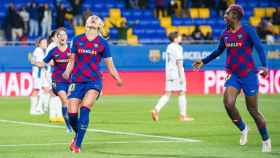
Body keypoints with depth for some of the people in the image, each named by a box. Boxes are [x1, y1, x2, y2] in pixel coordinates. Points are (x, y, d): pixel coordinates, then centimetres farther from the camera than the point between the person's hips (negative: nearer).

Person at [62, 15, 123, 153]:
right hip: (77, 81, 2)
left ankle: (77, 144, -17)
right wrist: (67, 73, -7)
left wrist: (117, 78, -12)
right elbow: (72, 60, 12)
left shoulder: (102, 43, 3)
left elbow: (109, 65, 5)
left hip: (94, 81, -2)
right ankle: (77, 135, 26)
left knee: (85, 108, -21)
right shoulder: (77, 40, 8)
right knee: (72, 113, -6)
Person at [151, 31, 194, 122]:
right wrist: (182, 76, -17)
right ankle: (183, 115, 5)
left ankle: (156, 110, -10)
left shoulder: (169, 47, 15)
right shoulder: (177, 48, -11)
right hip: (177, 73, -8)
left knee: (167, 94, 6)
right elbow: (178, 62, -16)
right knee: (182, 93, 2)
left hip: (169, 73, 8)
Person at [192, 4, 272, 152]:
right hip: (233, 75, 4)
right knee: (228, 103, -19)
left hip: (248, 74, -4)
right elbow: (218, 51, 24)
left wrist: (264, 66, -31)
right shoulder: (225, 34, 7)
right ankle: (243, 129, 8)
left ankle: (266, 140, 20)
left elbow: (259, 48, -16)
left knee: (253, 110, 0)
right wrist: (204, 61, 26)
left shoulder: (248, 30, -10)